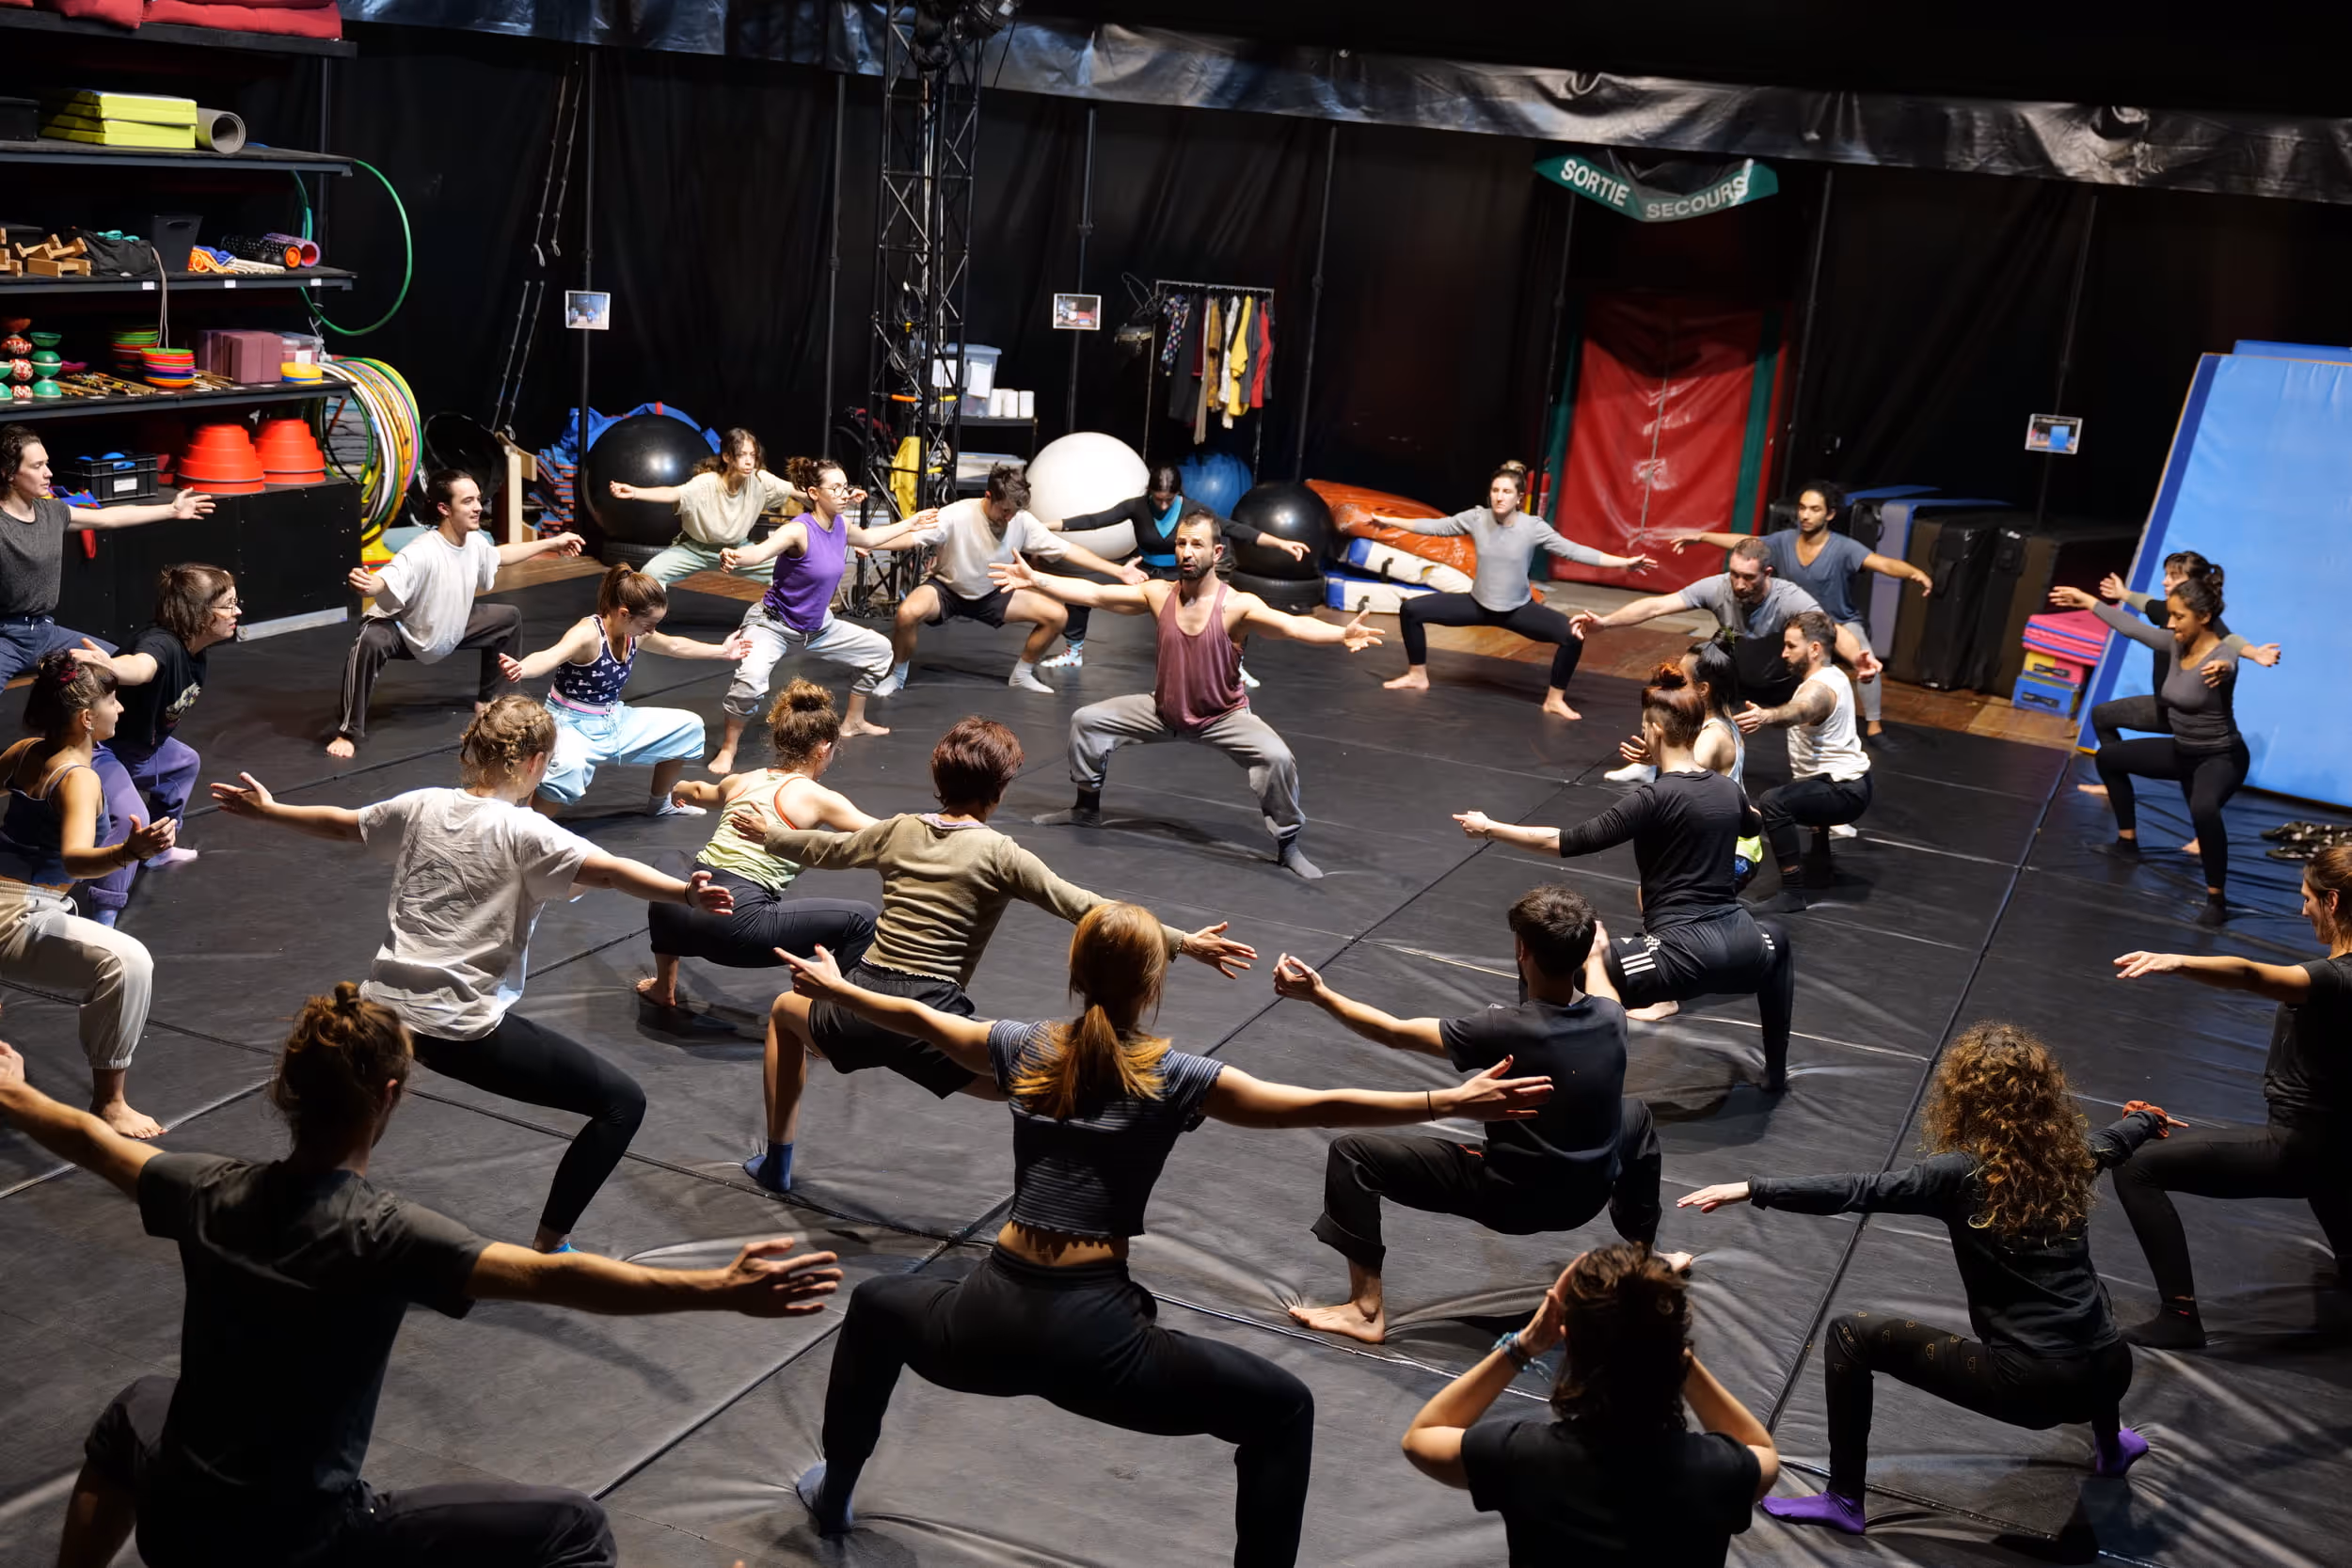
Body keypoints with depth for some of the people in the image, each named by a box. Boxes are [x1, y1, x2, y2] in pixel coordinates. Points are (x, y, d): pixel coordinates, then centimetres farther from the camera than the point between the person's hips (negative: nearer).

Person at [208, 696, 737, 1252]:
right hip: (467, 1030, -7)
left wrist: (267, 810, 43)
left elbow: (339, 823, 24)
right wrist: (686, 893, -41)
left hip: (385, 1007, 7)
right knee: (623, 1102, 0)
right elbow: (610, 871, -28)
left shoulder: (421, 806, 7)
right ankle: (547, 1245, 0)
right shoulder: (524, 832, -11)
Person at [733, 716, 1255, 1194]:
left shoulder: (900, 831, 11)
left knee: (786, 1008, 36)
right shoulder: (1000, 855, -2)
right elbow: (1083, 908, -10)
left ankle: (776, 1161, 39)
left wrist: (765, 834, 48)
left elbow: (826, 849, 28)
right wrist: (1183, 942, -12)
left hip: (858, 1010, 4)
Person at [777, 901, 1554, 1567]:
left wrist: (832, 987, 42)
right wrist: (1454, 1102, -8)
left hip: (991, 1321, 4)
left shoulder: (1023, 1049, 6)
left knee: (876, 1304, 38)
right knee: (1284, 1410, 11)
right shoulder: (1173, 1076, -4)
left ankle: (834, 1490, 47)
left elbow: (916, 1018, 24)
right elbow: (1321, 1107, -9)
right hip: (1091, 1335, -4)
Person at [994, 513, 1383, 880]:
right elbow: (1092, 594, -10)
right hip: (1164, 711, 4)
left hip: (1224, 717, -4)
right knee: (1087, 720, 2)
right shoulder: (1159, 595, -11)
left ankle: (1288, 845, -5)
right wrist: (1035, 580, -17)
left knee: (1277, 758, -29)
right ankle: (1087, 808, 26)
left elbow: (1294, 626, -38)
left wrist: (1341, 635, -56)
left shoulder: (1237, 606, -23)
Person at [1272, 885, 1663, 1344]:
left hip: (1509, 1198, -6)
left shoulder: (1504, 1031, -27)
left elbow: (1393, 1032, -17)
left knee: (1352, 1155, -2)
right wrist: (1593, 957, 39)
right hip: (1587, 1194, 6)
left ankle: (1367, 1309, 1)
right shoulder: (1610, 1016, -11)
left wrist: (1319, 994, -6)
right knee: (1634, 1116, 38)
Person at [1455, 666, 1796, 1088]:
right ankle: (1776, 1071, 48)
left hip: (1683, 957, -7)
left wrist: (1490, 828, -3)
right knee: (1775, 938, 43)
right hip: (1741, 950, 7)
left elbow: (1569, 842, -12)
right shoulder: (1728, 788, 9)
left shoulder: (1656, 797, -12)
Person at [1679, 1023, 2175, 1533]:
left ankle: (1843, 1501, 14)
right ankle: (2110, 1446, 58)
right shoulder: (2069, 1152, 6)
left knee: (1852, 1335, 5)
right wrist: (2148, 1117, 54)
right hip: (2109, 1371, 7)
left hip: (2026, 1385, -7)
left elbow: (1857, 1191, -19)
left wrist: (1751, 1189, -18)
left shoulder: (1961, 1173, -12)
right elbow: (2118, 1137, 30)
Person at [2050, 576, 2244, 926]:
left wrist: (2221, 671, -78)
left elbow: (2225, 668, -53)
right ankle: (2127, 842, 36)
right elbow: (2132, 626, 8)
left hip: (2221, 758, -9)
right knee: (2109, 757, 22)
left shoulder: (2221, 657, -28)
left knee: (2203, 809, -40)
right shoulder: (2176, 644, -5)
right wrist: (2087, 601, 14)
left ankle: (2216, 899, -26)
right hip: (2182, 750, 9)